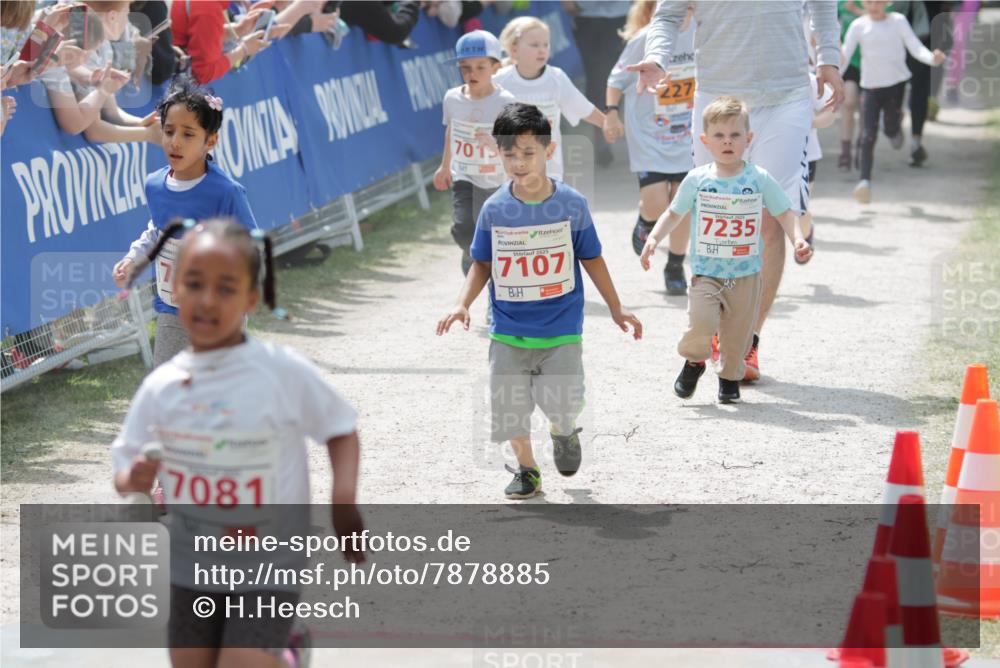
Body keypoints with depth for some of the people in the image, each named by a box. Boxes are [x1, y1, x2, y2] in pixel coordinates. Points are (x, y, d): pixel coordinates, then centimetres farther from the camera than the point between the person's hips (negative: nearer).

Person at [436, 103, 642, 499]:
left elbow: (591, 259, 6)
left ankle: (562, 431, 26)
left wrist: (616, 309, 10)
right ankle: (526, 470, 27)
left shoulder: (572, 205, -6)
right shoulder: (494, 210, -4)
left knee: (565, 406, -11)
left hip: (561, 329, -1)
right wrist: (463, 305, -7)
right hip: (509, 332, 2)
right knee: (509, 409, 2)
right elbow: (482, 264, 7)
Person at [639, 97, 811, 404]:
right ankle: (693, 362, 12)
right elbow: (674, 213, 10)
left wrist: (798, 239, -13)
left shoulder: (760, 179, -3)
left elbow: (785, 213, 3)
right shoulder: (697, 180, -1)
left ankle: (730, 377, 29)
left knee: (738, 333, 4)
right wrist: (653, 239, -2)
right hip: (705, 273, -1)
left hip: (746, 275, 1)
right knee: (701, 323, -19)